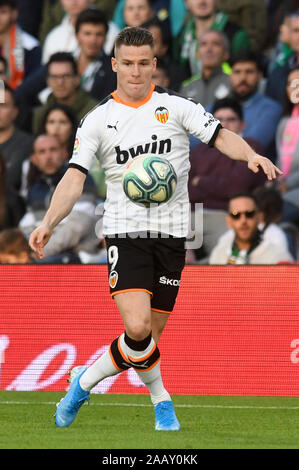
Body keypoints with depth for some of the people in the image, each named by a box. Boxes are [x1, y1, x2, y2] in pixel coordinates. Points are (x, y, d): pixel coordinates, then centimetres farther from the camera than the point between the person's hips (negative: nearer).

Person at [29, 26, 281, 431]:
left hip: (170, 233, 2)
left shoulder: (176, 106, 4)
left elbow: (220, 136, -4)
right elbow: (75, 176, -5)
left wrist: (251, 156, -25)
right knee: (137, 327, -20)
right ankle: (160, 398, 4)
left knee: (150, 337, 3)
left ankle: (88, 380, 26)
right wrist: (49, 223, -21)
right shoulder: (97, 120, 2)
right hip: (124, 232, -2)